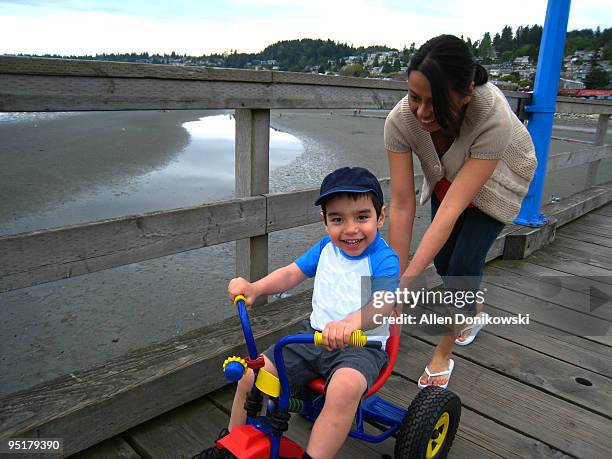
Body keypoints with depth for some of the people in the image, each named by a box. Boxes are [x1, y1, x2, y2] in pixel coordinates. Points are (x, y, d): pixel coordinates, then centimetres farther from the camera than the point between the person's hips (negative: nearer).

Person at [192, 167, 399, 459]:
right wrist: (255, 288, -10)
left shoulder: (384, 259, -15)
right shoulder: (326, 248, 5)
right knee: (252, 375, -5)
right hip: (315, 336, 6)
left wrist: (350, 324, -53)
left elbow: (383, 304, -31)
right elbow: (292, 273, 8)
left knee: (345, 387, -40)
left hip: (361, 345, -5)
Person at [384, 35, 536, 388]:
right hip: (447, 177, 4)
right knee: (442, 259, 3)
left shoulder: (495, 119, -43)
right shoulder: (401, 120, -33)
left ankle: (443, 354, 7)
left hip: (496, 180, -3)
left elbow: (452, 208, -46)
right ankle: (474, 310, 36)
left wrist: (406, 280, -49)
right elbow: (402, 207, -31)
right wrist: (395, 281, -31)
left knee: (464, 262, -13)